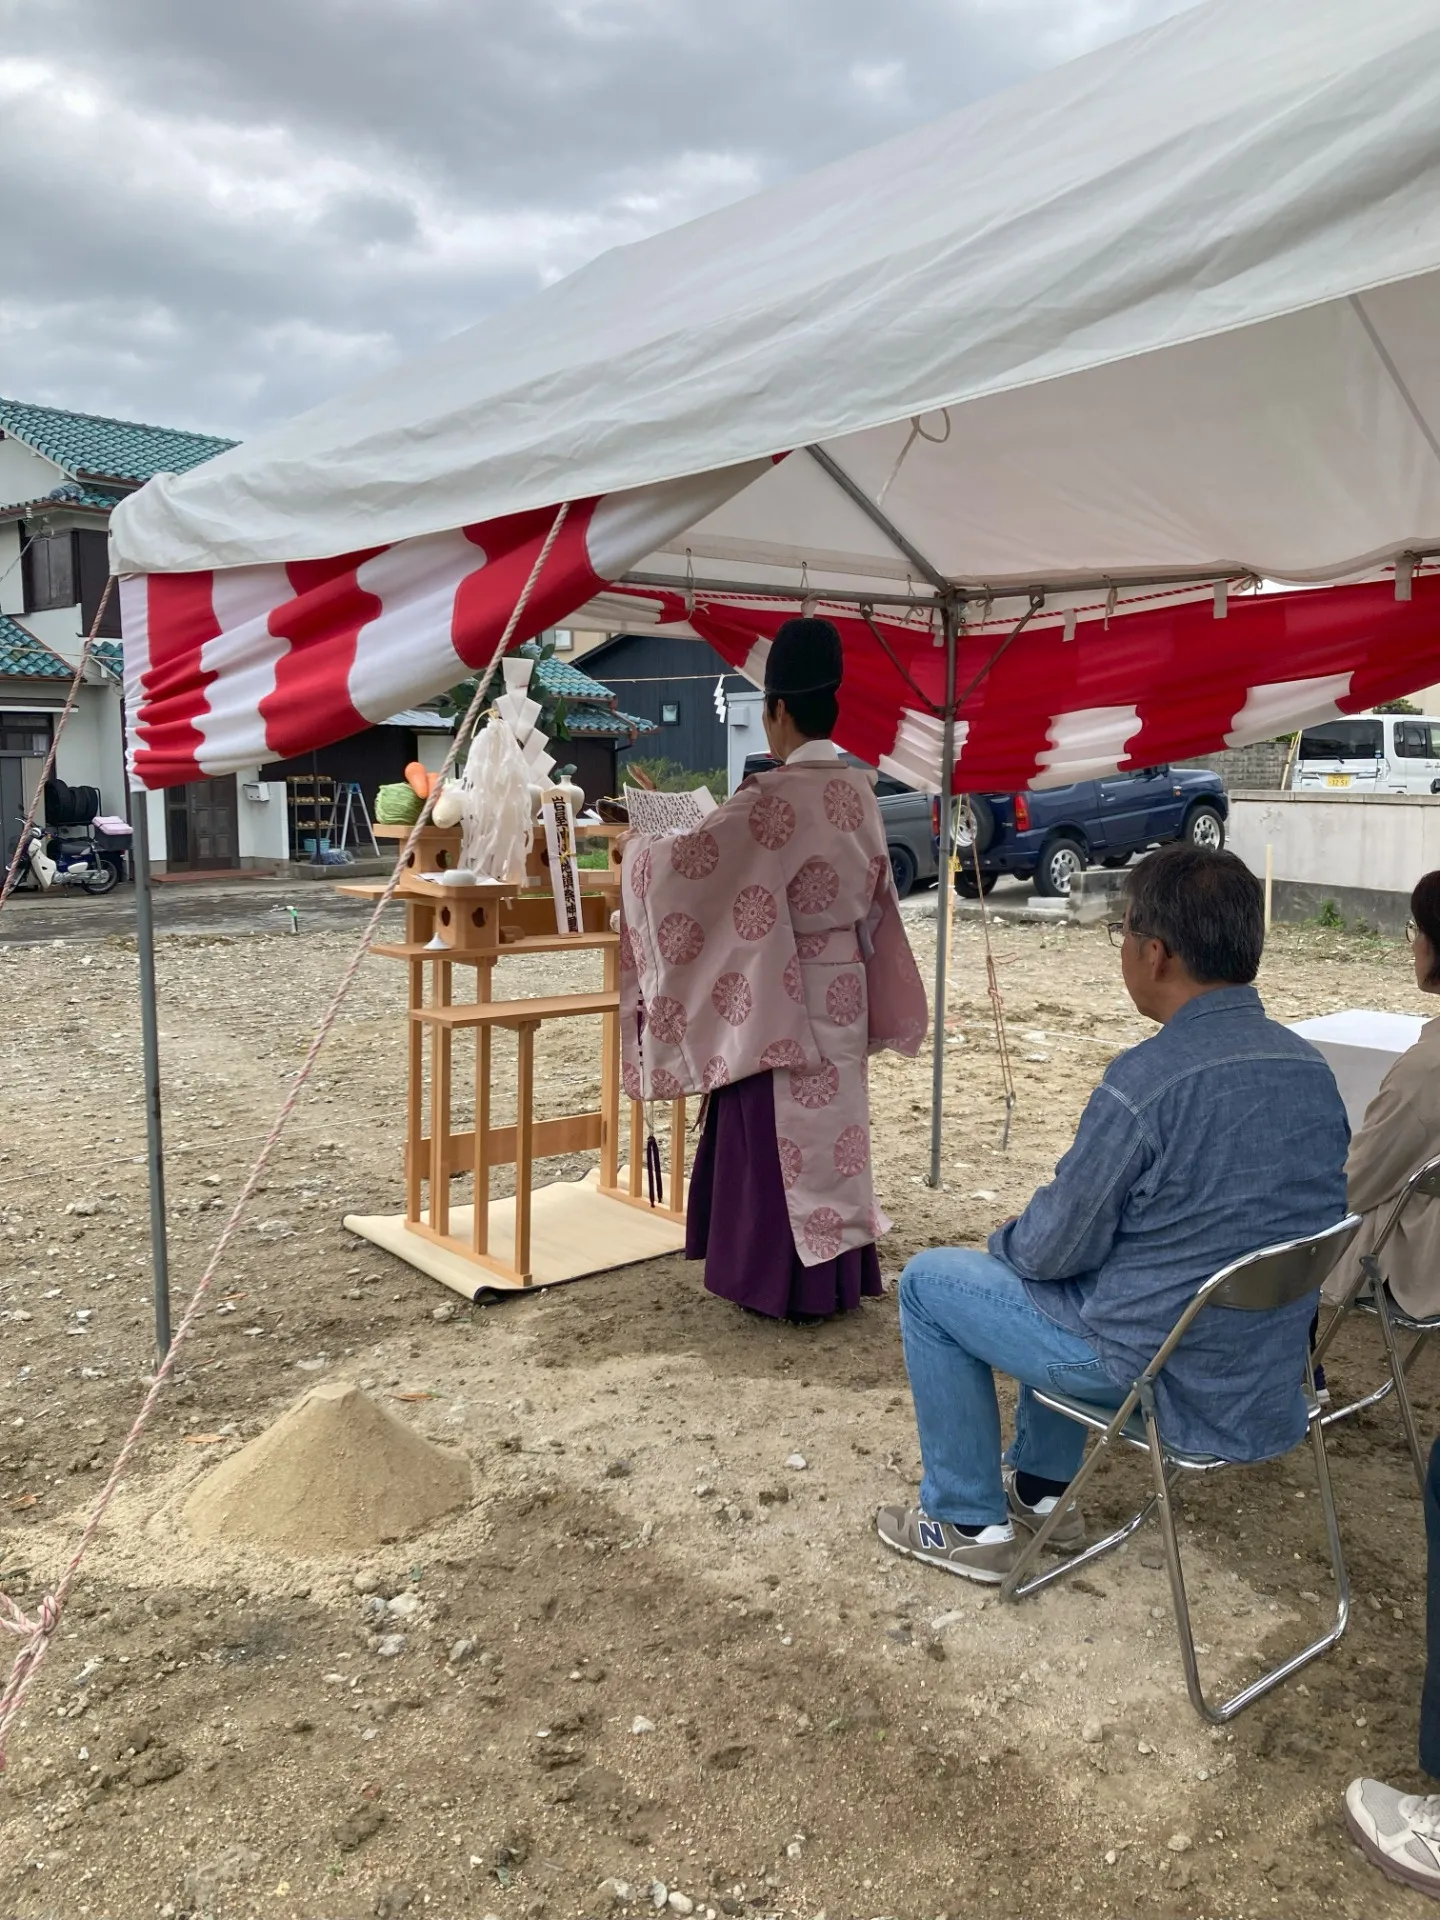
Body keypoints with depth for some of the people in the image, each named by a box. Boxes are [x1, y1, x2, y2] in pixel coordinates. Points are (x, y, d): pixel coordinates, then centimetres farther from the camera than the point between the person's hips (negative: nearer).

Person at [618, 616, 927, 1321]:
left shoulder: (774, 795, -20)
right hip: (843, 987, 8)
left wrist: (637, 847, 2)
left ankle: (792, 1283, 12)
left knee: (783, 1130, 2)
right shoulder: (858, 789, 6)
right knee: (829, 1121, 16)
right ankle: (840, 1272, 26)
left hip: (784, 997, -8)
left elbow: (690, 857, -16)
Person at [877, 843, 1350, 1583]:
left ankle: (968, 1522, 21)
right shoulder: (1312, 1069, -3)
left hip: (1153, 1370, -7)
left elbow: (1054, 1249, -17)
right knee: (1061, 1278, 32)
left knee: (927, 1283, 11)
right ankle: (1041, 1487, 37)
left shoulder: (1147, 1080, -26)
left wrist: (1006, 1241, 6)